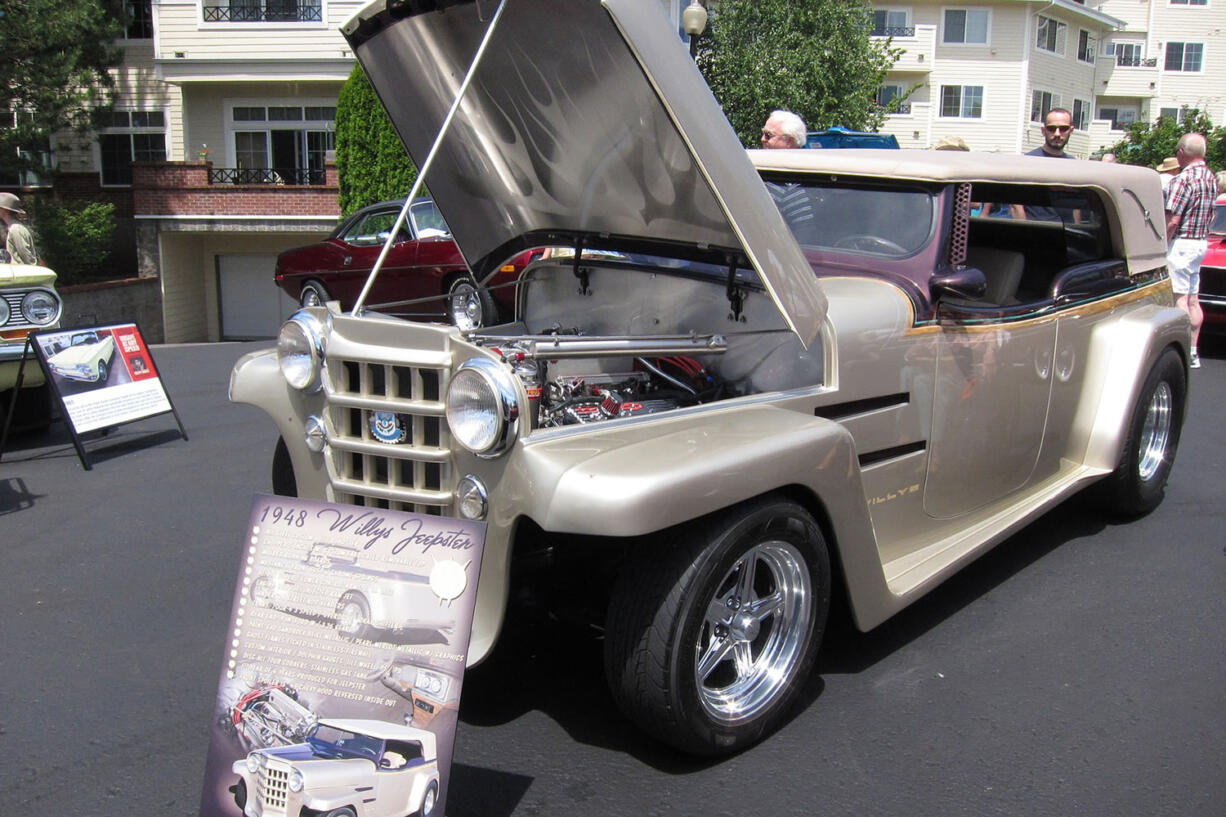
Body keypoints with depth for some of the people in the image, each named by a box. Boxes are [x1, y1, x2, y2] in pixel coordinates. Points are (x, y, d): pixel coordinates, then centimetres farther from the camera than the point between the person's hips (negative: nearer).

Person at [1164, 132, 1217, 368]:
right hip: (1202, 242, 9)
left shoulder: (1184, 178, -18)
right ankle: (1193, 351, 18)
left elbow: (1173, 219, -20)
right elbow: (1209, 214, 18)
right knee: (1193, 299, 13)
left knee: (1179, 298, -6)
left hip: (1181, 243, -9)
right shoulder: (1211, 177, 10)